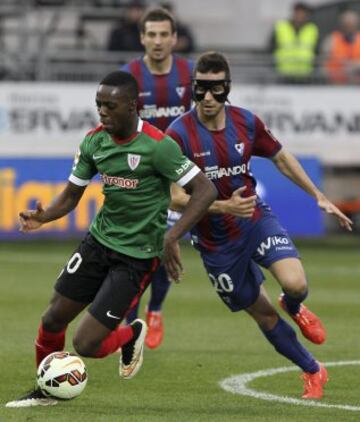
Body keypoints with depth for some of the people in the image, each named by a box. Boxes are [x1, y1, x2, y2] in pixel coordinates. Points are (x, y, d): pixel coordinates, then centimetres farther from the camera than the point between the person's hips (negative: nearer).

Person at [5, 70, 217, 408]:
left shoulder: (157, 145, -21)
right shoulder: (94, 141, -2)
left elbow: (205, 190, -21)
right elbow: (71, 195, 6)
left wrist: (172, 236, -31)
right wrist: (43, 216, -16)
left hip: (137, 256, -6)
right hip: (99, 239, 6)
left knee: (86, 345, -10)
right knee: (53, 320, 7)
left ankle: (131, 336, 23)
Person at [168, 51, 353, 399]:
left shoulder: (246, 122, -6)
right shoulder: (179, 134, -18)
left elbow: (281, 157, 11)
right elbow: (175, 199, -19)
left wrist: (319, 196, 10)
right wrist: (223, 207, -31)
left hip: (257, 220, 2)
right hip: (216, 242, -2)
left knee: (295, 284, -23)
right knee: (262, 314, 7)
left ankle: (294, 309, 16)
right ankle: (313, 371, 29)